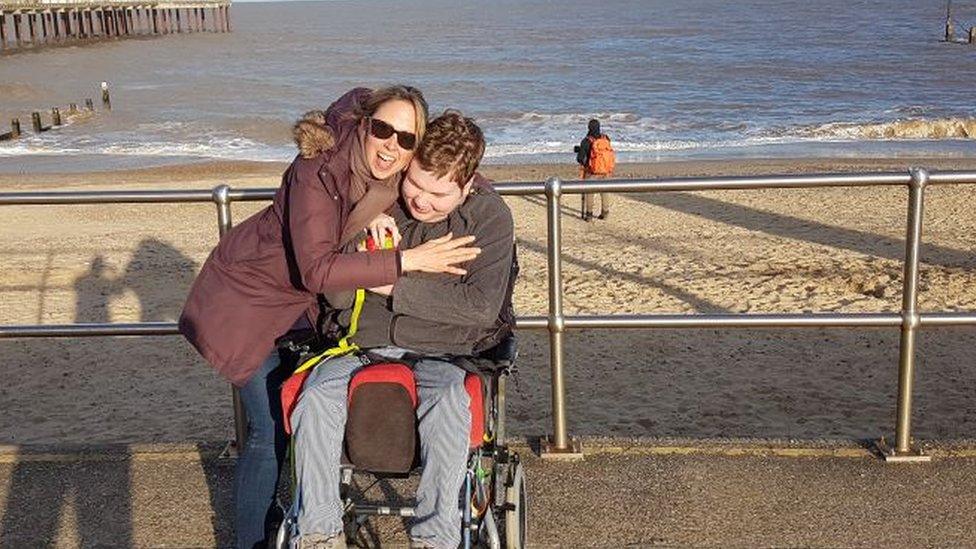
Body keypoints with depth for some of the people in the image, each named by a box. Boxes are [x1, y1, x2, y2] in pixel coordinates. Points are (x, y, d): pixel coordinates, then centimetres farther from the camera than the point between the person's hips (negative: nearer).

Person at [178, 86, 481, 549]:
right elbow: (317, 270, -39)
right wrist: (407, 261, -40)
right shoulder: (318, 171, -32)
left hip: (296, 301, 7)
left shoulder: (396, 181, -13)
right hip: (245, 297, -7)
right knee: (270, 429, -7)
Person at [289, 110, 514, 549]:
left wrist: (397, 286, -16)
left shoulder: (491, 217, -5)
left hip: (439, 349, -2)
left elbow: (482, 306, -13)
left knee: (448, 407, -36)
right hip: (364, 340, 2)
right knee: (315, 399, -28)